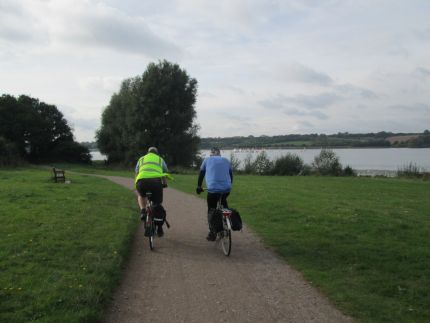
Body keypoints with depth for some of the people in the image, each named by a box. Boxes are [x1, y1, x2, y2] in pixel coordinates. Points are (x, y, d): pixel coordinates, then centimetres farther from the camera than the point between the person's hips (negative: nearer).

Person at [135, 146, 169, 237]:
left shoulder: (141, 159, 30)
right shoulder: (160, 160, 29)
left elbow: (136, 174, 31)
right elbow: (164, 175, 31)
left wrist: (137, 186, 44)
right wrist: (165, 184, 49)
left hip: (142, 181, 0)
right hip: (156, 181, 0)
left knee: (141, 196, 34)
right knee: (158, 205, 20)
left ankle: (143, 211, 9)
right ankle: (159, 228, 17)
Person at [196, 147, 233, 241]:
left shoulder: (207, 160, 15)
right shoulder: (226, 160, 19)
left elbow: (201, 174, 19)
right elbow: (231, 175, 25)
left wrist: (199, 186, 28)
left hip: (212, 189, -2)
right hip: (226, 189, 3)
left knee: (211, 210, 12)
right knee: (224, 202, 31)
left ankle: (212, 234, 8)